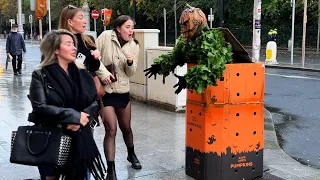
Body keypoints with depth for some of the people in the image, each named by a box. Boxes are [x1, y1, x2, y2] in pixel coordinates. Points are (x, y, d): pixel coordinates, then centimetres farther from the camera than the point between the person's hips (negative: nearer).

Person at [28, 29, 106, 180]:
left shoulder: (81, 73, 4)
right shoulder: (41, 75, -8)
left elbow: (94, 102, 1)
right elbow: (40, 108, -19)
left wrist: (80, 121, -18)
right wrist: (75, 116, -20)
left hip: (79, 138, 4)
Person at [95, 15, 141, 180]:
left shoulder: (134, 46, 0)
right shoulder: (106, 36, -12)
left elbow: (130, 73, 0)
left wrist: (130, 62, -20)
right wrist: (103, 74, -17)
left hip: (123, 91, 4)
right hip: (105, 90, -4)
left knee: (126, 127, 17)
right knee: (111, 130, -9)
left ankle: (131, 155, 45)